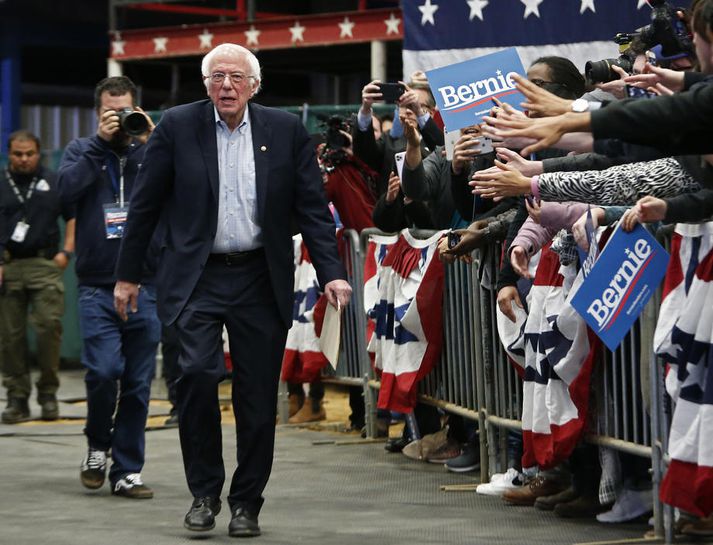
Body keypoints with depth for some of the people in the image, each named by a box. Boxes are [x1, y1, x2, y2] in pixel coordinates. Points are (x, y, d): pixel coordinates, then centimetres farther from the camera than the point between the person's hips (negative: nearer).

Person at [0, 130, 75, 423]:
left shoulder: (53, 183, 11)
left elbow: (73, 218, 15)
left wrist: (66, 251, 2)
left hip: (45, 264, -1)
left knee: (49, 326, -12)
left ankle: (48, 393, 2)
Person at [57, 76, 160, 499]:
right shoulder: (83, 151, 10)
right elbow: (67, 188, -10)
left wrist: (149, 144, -9)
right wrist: (101, 142, -9)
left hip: (145, 287, 1)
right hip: (97, 286, -1)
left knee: (138, 384, 4)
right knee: (103, 370, -15)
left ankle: (127, 471, 13)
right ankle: (98, 446, 12)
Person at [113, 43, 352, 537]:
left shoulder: (286, 131, 4)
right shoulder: (178, 126, 1)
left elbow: (312, 208, 4)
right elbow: (145, 205, 6)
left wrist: (331, 272, -5)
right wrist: (127, 274, 6)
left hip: (261, 281, 1)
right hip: (197, 278, -1)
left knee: (258, 397, 2)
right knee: (198, 372, -19)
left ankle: (247, 503, 17)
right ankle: (205, 492, -1)